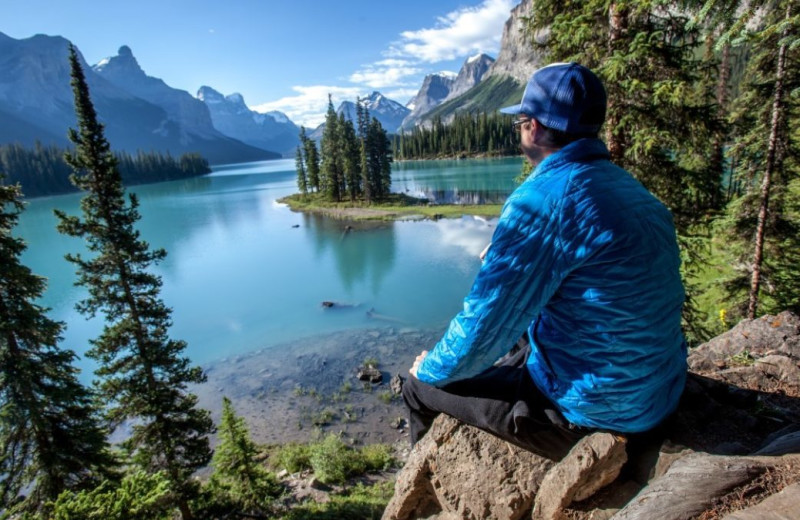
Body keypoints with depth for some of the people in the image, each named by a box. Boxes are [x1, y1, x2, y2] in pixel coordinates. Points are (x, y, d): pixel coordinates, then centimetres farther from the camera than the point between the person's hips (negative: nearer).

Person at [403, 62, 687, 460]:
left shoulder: (543, 198, -24)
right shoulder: (629, 187, 5)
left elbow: (483, 327, -22)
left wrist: (431, 368, -4)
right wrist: (507, 259, 21)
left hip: (592, 410, -9)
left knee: (420, 387, 6)